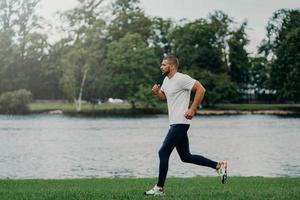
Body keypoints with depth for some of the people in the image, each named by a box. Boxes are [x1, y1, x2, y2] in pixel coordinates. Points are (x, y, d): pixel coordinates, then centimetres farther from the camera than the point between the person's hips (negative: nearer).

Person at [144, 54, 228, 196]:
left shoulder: (181, 79, -14)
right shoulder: (166, 80, 15)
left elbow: (200, 89, -18)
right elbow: (164, 96, 30)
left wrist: (192, 109, -21)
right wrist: (157, 93, 6)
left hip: (180, 123, -10)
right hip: (175, 124, 10)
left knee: (163, 153, -7)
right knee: (186, 157, 13)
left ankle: (159, 188, 0)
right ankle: (219, 166, 18)